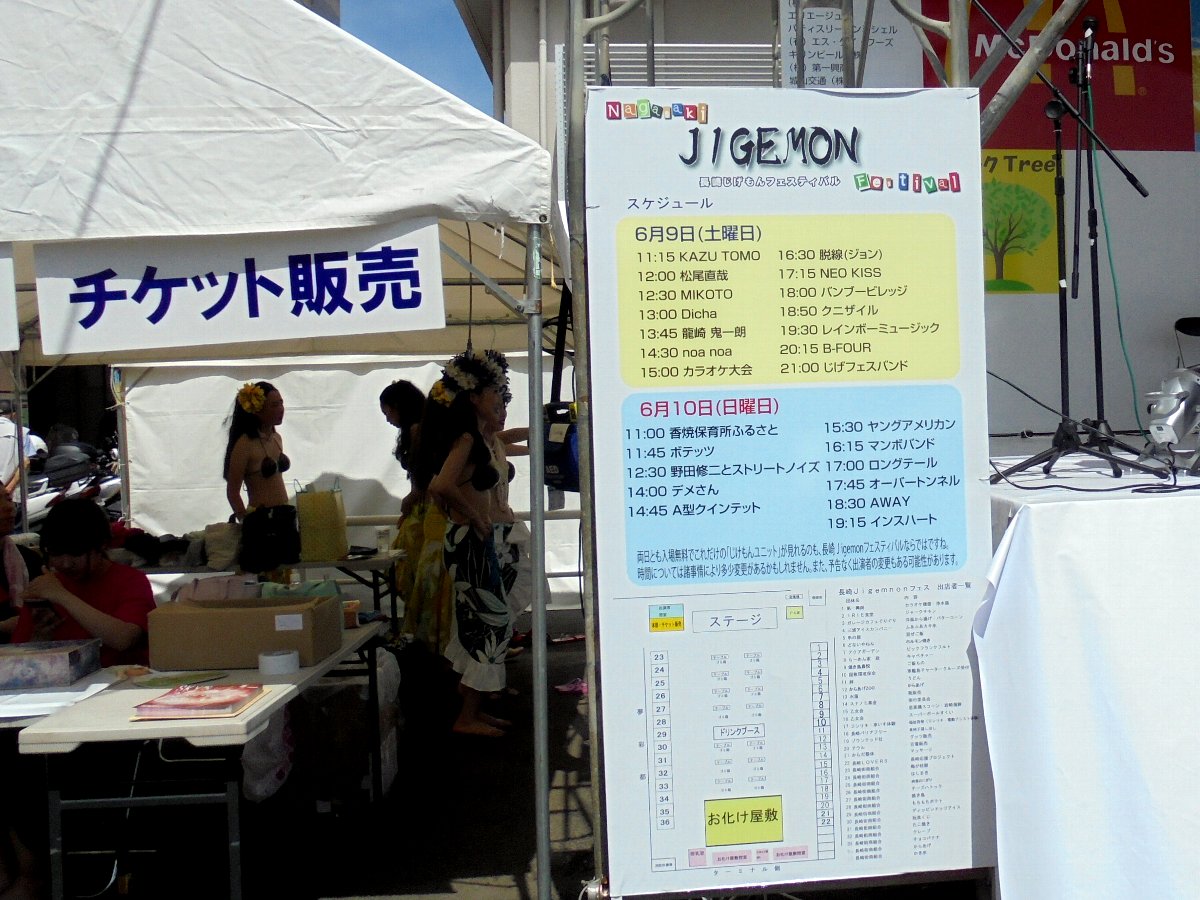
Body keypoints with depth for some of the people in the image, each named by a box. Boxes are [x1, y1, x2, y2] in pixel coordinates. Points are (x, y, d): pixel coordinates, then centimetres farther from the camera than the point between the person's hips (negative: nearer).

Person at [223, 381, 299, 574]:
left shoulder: (276, 438, 11)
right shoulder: (245, 444, -12)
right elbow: (232, 492, -9)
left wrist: (288, 515, 18)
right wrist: (248, 521, -3)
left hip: (285, 519, 8)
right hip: (262, 522, -7)